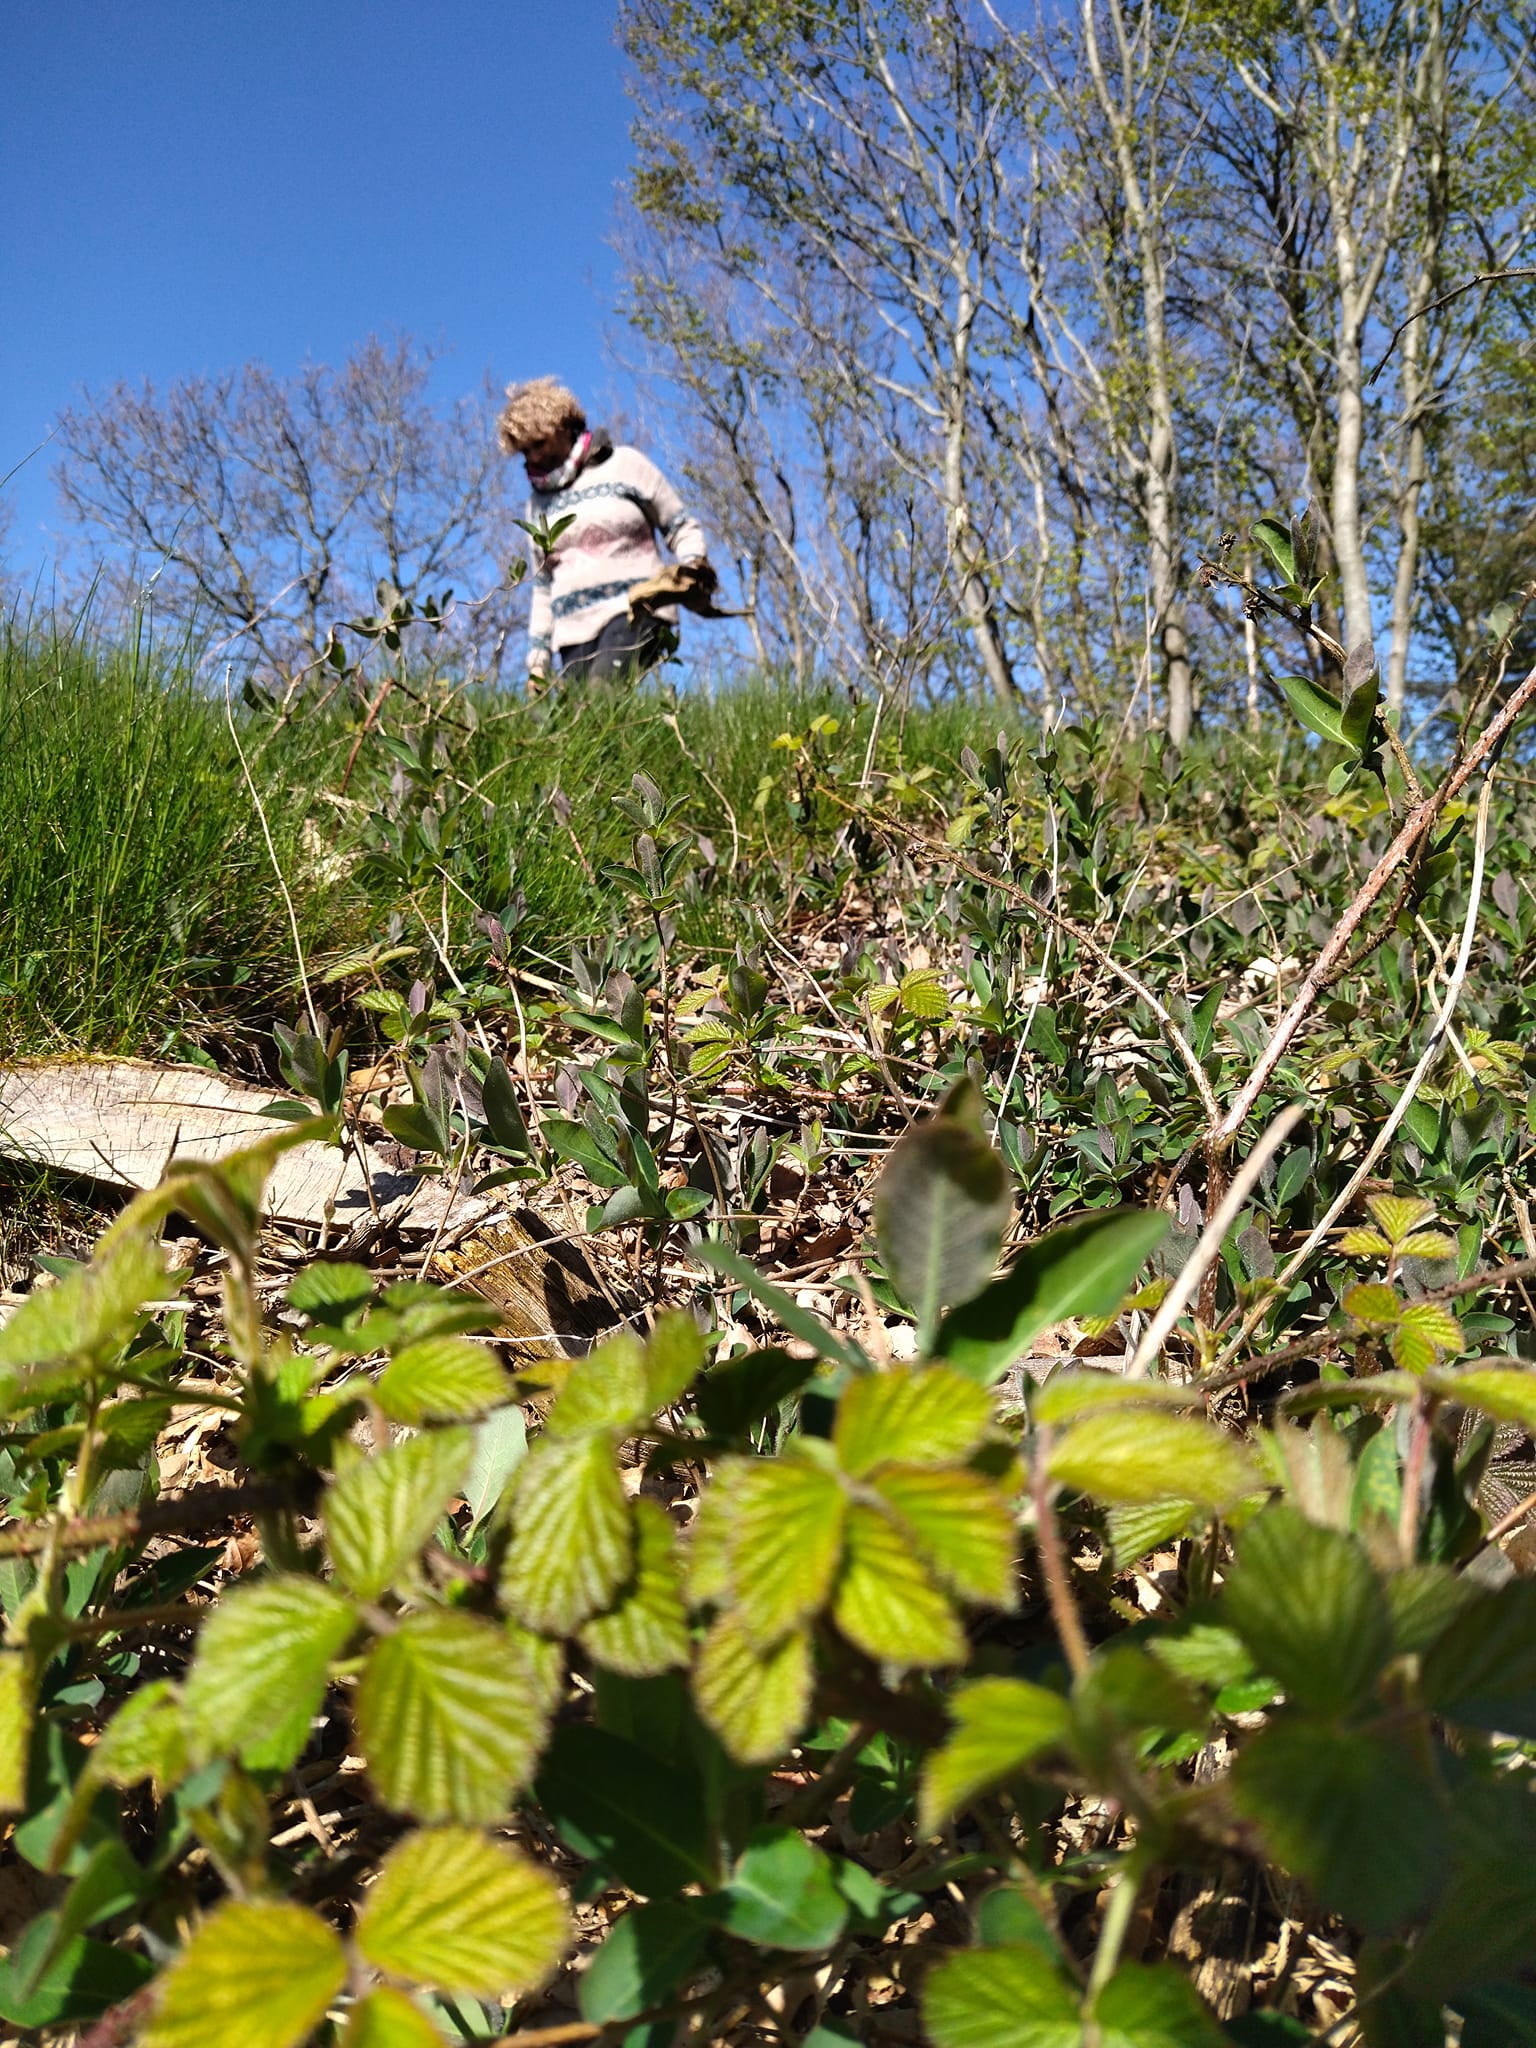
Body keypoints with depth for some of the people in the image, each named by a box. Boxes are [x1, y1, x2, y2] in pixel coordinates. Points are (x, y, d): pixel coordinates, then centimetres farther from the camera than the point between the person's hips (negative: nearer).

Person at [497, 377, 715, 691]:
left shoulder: (623, 464, 9)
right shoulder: (539, 502, 22)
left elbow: (681, 528, 11)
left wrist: (694, 562, -11)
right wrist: (537, 659, 19)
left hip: (635, 611, -4)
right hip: (574, 629, 4)